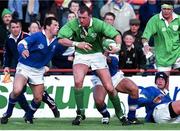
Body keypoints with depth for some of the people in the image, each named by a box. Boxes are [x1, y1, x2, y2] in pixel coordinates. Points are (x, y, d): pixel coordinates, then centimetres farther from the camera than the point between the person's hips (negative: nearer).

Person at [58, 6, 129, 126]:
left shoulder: (98, 24, -19)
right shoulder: (73, 24, -18)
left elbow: (117, 35, -15)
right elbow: (61, 39, -22)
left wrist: (118, 46, -35)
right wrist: (77, 44, -35)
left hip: (97, 54, 0)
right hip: (81, 55, 0)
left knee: (109, 88, -4)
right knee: (78, 81, -26)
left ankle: (120, 114, 18)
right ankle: (80, 112, -10)